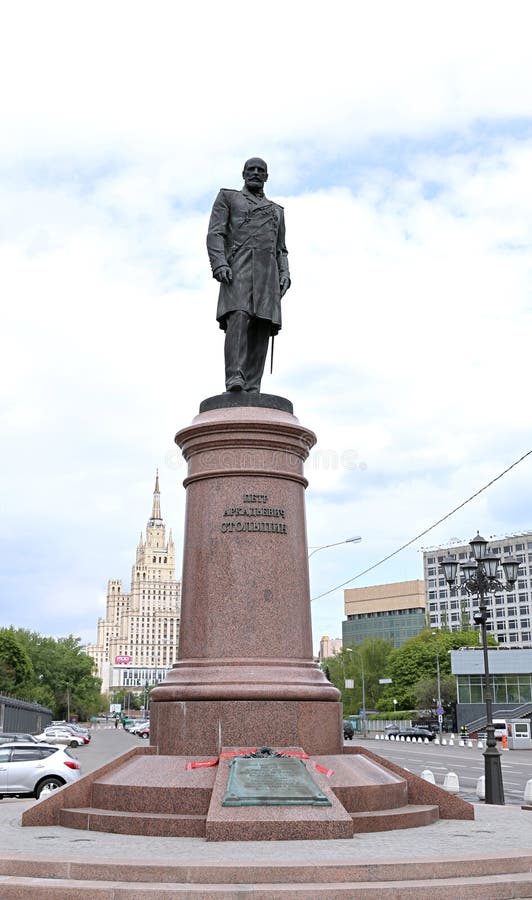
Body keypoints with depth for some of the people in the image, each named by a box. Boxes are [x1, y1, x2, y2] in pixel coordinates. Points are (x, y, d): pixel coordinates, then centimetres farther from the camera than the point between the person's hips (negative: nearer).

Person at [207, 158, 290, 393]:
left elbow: (281, 251, 24)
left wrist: (285, 276, 4)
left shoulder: (276, 211, 30)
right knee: (238, 317, -26)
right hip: (237, 268, -4)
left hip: (267, 272, 4)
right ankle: (234, 379, -37)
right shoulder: (227, 197, 17)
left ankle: (251, 390, -15)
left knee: (260, 328, -10)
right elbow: (215, 234, 3)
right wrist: (219, 265, -15)